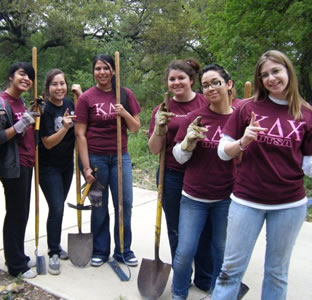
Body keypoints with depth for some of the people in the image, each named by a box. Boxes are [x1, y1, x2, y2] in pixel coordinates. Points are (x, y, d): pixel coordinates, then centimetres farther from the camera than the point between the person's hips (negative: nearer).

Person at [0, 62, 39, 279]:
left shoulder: (20, 101, 12)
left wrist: (34, 118, 9)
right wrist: (20, 125, -26)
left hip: (26, 164, 9)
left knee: (22, 213, 15)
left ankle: (19, 257, 29)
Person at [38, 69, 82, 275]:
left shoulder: (69, 103, 0)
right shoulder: (45, 109, -17)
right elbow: (48, 143, -18)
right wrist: (64, 127, -34)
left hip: (67, 164, 6)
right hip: (49, 167, -6)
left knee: (59, 206, 16)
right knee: (57, 208, -8)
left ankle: (56, 244, 34)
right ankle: (53, 253, 8)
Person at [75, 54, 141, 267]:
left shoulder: (125, 94, 4)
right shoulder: (86, 98, -2)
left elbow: (136, 128, 4)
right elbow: (80, 134, -4)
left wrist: (124, 113, -16)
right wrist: (86, 167, -9)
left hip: (120, 157, 2)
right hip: (95, 158, -2)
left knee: (125, 204, 4)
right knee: (99, 206, 8)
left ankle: (124, 251, 21)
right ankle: (100, 251, 25)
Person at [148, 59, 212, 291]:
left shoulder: (207, 104, -1)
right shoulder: (162, 110, 3)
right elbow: (154, 149, 2)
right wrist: (159, 127, -15)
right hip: (173, 177, 1)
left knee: (204, 229, 8)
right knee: (176, 231, 13)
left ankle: (205, 280, 30)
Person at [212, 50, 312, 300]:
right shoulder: (249, 108, -2)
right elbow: (223, 152, -1)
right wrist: (243, 141, -19)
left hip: (290, 204, 1)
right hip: (247, 201, -1)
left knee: (277, 271, 16)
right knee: (232, 267, 9)